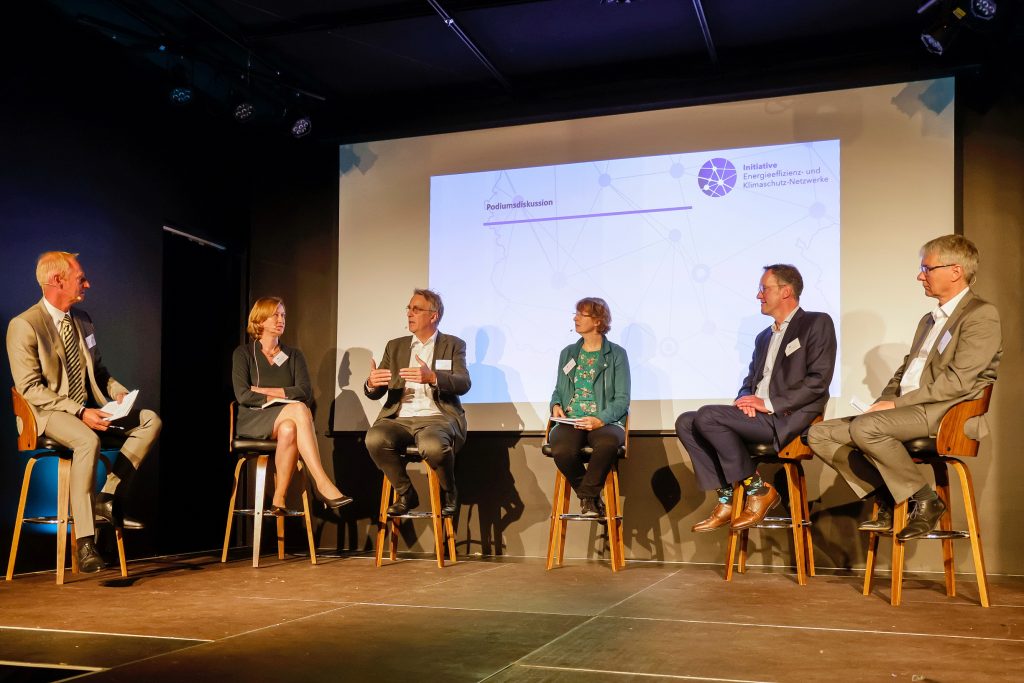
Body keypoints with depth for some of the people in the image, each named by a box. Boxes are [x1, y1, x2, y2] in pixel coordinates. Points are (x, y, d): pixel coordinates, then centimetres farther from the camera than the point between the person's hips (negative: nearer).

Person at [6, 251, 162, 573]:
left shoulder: (82, 320, 12)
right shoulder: (24, 326, -11)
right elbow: (29, 388, -16)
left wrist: (117, 391, -1)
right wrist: (79, 412, -25)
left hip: (88, 407, 8)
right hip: (48, 414, -8)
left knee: (150, 420, -10)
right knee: (88, 440, -38)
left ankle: (108, 497, -9)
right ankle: (84, 540, -31)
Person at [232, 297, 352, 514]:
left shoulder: (293, 355, 16)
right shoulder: (243, 354, 9)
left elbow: (305, 393, -1)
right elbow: (242, 395, -7)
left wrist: (263, 391, -5)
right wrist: (281, 398, -10)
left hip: (286, 420, 3)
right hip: (252, 421, -3)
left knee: (288, 430, -37)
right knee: (299, 409, -35)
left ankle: (279, 499, -34)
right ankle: (323, 485, -44)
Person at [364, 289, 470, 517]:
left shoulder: (453, 345, 11)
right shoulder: (395, 346, 19)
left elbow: (463, 384, -6)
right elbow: (376, 393, 12)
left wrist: (432, 377, -26)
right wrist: (371, 384, -14)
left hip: (436, 417, -3)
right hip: (399, 418, 3)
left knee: (433, 446, -37)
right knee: (375, 439, -31)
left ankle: (449, 492, -4)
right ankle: (406, 494, -7)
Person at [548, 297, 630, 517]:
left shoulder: (616, 354, 7)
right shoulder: (567, 353, 20)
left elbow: (622, 399, 0)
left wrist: (600, 420, -17)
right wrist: (556, 405, 1)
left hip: (605, 422, -2)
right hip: (569, 421, 3)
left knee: (608, 442, -40)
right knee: (562, 450, -34)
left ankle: (587, 496, -15)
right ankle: (591, 498, -6)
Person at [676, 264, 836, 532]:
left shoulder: (817, 324, 1)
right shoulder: (764, 337, 26)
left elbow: (818, 380, -11)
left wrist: (769, 404, -16)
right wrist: (746, 400, -1)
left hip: (788, 419, -8)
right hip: (757, 416, 8)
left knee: (707, 416, -24)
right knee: (685, 422, -6)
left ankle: (759, 489, -12)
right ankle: (726, 500, -8)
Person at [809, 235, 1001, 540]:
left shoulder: (981, 314, -5)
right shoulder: (929, 320, 25)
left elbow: (959, 381, -16)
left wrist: (897, 403, -16)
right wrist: (884, 401, 3)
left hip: (948, 413, -9)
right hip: (907, 411, 9)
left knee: (866, 427, -34)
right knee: (819, 435, -4)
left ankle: (926, 501, -15)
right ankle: (887, 501, -1)